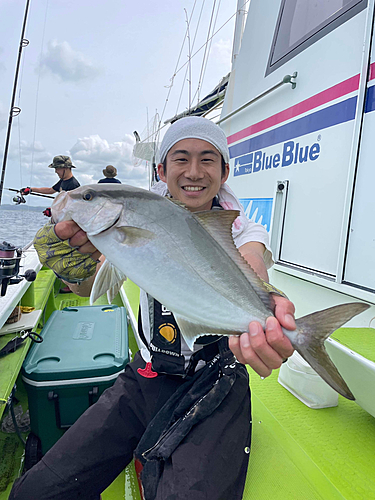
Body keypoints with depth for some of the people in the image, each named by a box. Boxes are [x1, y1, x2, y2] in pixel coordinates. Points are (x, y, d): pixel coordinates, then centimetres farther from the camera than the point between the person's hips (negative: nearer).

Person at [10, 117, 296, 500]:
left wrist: (269, 313, -52)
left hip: (215, 386, -2)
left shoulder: (241, 232, -5)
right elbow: (93, 286, -11)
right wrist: (77, 260, -35)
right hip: (145, 378, 3)